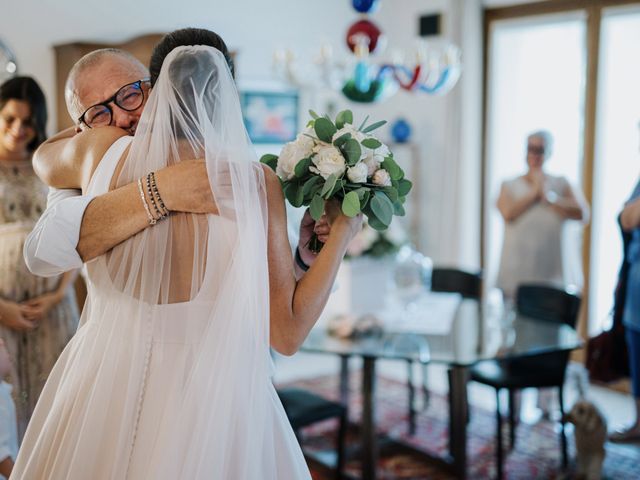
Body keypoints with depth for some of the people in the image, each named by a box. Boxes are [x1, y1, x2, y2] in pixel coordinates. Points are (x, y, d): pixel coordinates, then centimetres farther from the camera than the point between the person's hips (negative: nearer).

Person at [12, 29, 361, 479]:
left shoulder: (103, 150, -6)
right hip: (213, 402, -2)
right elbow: (287, 333, -11)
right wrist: (341, 234, -3)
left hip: (108, 389, 3)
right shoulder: (256, 181, -13)